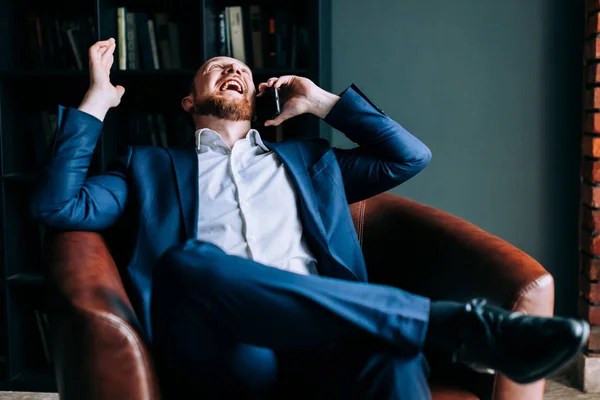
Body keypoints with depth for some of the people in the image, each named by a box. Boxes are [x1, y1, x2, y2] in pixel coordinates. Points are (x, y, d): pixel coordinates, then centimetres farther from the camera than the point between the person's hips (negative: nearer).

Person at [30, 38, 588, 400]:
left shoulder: (304, 158, 31)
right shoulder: (152, 167, 26)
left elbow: (411, 157, 26)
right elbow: (57, 206, 13)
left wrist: (323, 103, 25)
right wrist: (97, 101, 12)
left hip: (319, 342, 2)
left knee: (391, 344, -34)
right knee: (188, 261, -36)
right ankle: (455, 322, -35)